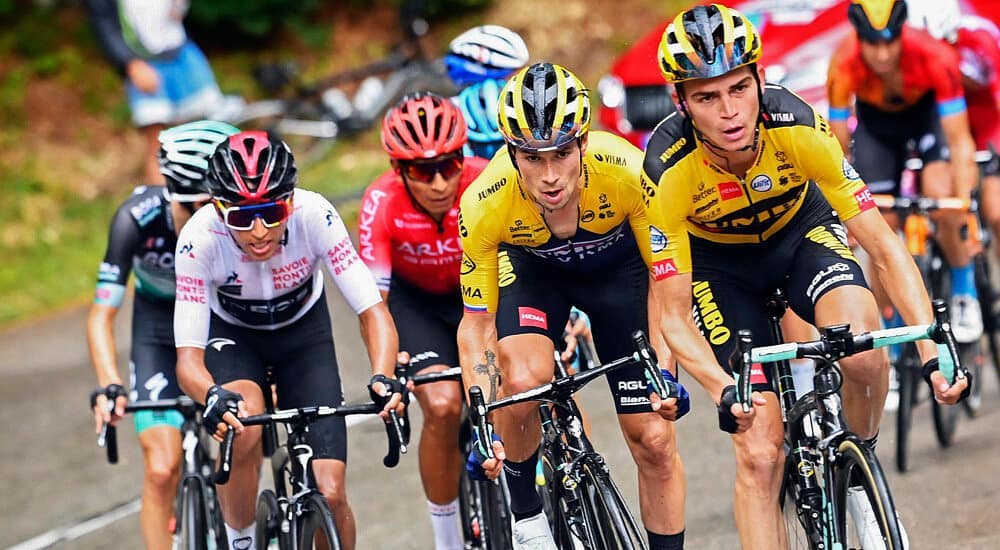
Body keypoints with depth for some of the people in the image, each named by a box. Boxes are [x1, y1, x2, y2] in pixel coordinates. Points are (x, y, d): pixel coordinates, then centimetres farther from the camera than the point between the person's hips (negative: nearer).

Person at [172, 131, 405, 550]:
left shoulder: (314, 216, -32)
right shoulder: (200, 238, -33)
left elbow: (373, 311, -30)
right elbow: (188, 358, -34)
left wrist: (383, 377, -49)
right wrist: (212, 397, -56)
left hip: (303, 333, 1)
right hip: (232, 336, -1)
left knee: (330, 493, -12)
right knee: (242, 428, -34)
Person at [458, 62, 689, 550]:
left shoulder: (629, 174, -37)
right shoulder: (484, 204, -34)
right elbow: (476, 324, -22)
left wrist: (666, 370, -31)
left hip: (618, 266, 0)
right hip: (532, 267, 0)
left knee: (653, 440, -4)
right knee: (522, 380, -29)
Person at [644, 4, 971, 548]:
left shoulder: (798, 128, -33)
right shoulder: (669, 168, -33)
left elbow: (882, 247, -27)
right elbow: (674, 316, -27)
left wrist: (932, 349, -39)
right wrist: (724, 390, -45)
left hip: (800, 228, 1)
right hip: (718, 260, 0)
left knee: (865, 352, -31)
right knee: (759, 453, -13)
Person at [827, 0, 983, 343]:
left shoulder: (934, 57, -38)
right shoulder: (844, 66, -34)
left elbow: (959, 139, -34)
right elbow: (838, 148, -25)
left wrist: (964, 201, -43)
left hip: (927, 111, -1)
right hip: (876, 122, 1)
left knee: (941, 199, -25)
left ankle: (964, 292, -1)